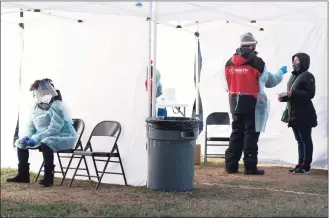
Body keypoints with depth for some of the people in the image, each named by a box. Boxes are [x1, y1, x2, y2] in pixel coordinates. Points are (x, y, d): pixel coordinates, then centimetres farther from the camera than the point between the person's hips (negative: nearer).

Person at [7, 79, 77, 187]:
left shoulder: (57, 106, -19)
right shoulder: (36, 106, 6)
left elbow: (55, 128, -27)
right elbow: (31, 125, 14)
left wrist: (36, 138, -28)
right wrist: (28, 136, -7)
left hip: (63, 137, -9)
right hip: (43, 138, 9)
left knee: (45, 143, -38)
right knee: (20, 142, 2)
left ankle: (48, 177, -28)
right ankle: (23, 175, 6)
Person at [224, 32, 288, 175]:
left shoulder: (229, 63, 5)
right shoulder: (257, 62, -10)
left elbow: (228, 84, 11)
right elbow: (269, 81, 3)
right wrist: (281, 72, 20)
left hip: (235, 103, 5)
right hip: (252, 103, -5)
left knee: (236, 133, 12)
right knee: (250, 134, 0)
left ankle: (231, 165, 12)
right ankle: (250, 167, 2)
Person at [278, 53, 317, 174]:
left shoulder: (308, 76, -7)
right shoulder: (293, 75, 19)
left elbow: (310, 94, -16)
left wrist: (293, 94, -23)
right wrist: (284, 97, 5)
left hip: (304, 115, -8)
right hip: (294, 114, 8)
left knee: (306, 139, -3)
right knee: (299, 140, 12)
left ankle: (306, 165, 0)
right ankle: (300, 163, 17)